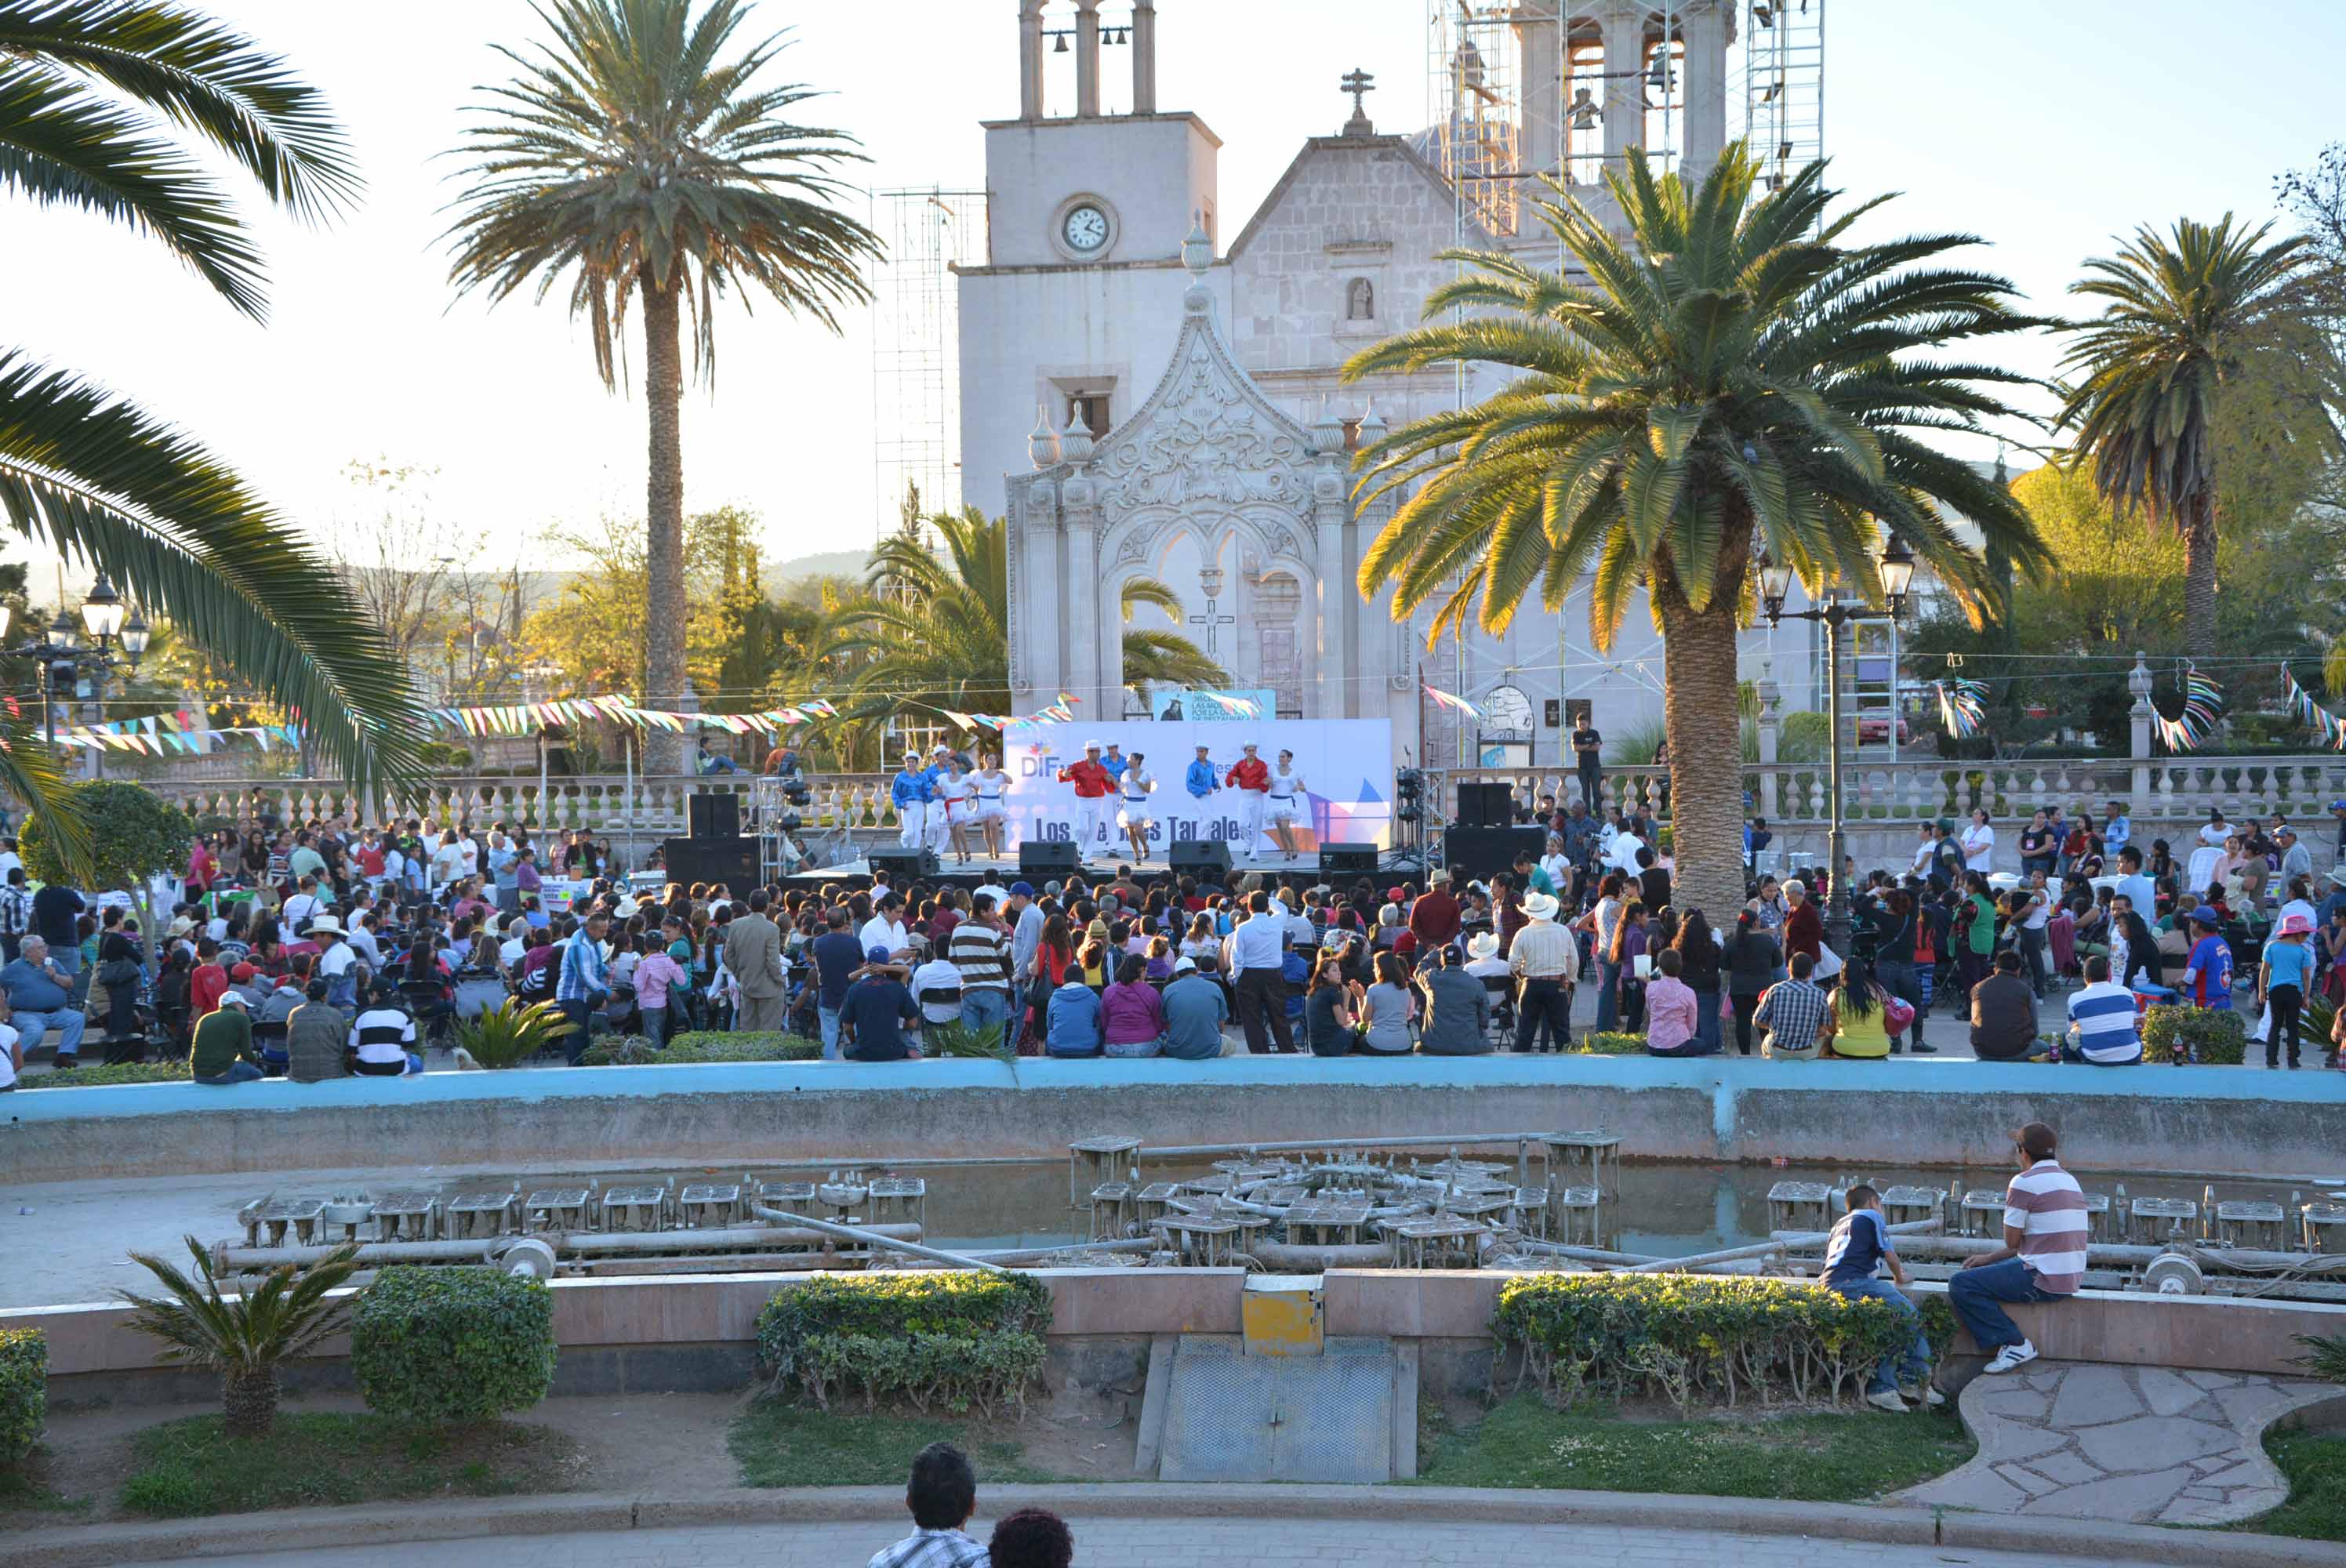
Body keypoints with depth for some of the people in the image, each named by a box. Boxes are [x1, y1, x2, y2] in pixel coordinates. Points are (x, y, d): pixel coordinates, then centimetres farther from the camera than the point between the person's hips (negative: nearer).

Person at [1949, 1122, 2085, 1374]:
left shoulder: (2024, 1183, -13)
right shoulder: (2070, 1181, 16)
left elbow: (2012, 1242, -9)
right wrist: (1987, 1259, 17)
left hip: (2044, 1280, -9)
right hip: (2071, 1279, 9)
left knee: (1961, 1285, -9)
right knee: (1984, 1272, 27)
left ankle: (2014, 1344, -9)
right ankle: (2013, 1344, 21)